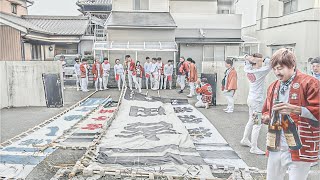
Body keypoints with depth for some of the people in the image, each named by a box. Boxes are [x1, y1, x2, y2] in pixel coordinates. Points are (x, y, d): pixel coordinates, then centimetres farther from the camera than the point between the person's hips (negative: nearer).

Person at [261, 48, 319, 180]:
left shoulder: (309, 83, -6)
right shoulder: (273, 87, 13)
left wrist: (294, 109, -27)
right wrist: (266, 117, 0)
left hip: (299, 148, -6)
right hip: (276, 147, 6)